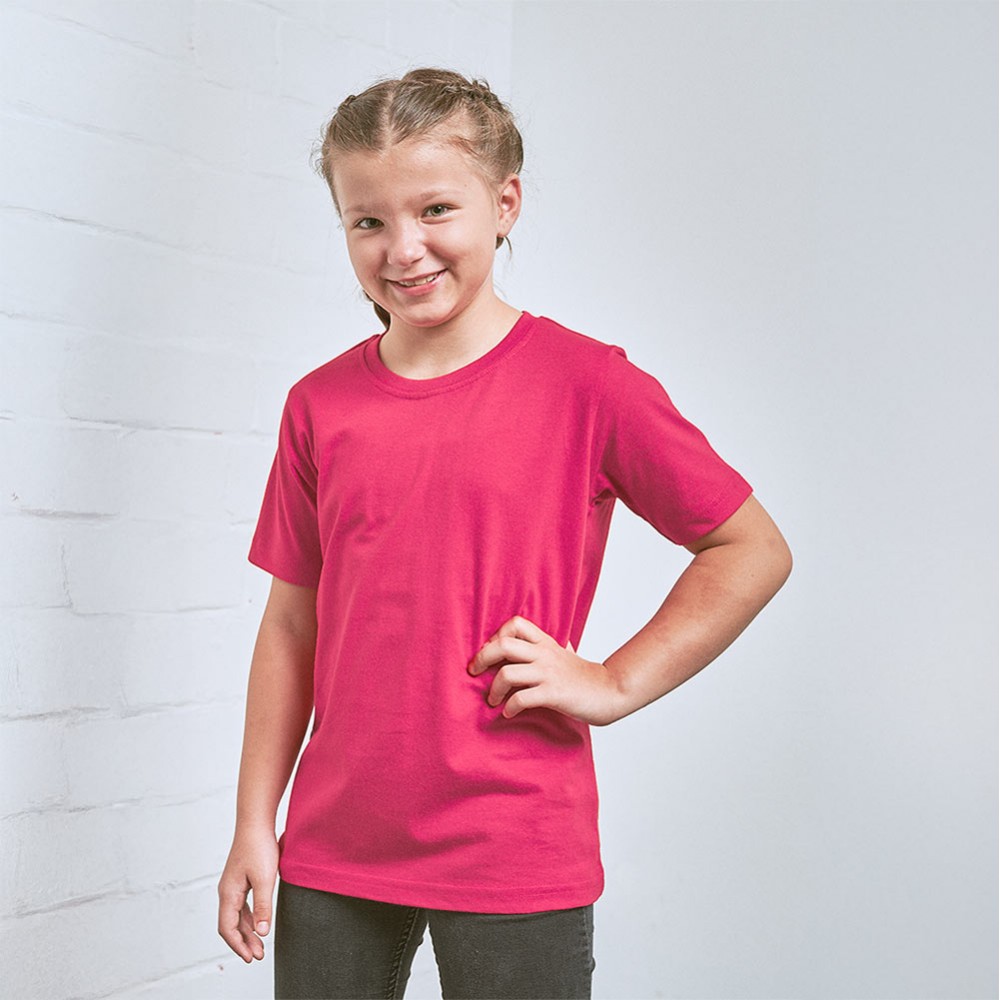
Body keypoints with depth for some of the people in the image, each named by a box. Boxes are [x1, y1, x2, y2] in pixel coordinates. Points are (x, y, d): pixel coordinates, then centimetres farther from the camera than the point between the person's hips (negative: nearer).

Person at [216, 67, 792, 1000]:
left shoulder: (587, 383, -7)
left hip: (515, 860, -3)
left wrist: (614, 682, -8)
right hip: (334, 852, 4)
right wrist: (254, 825, 8)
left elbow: (754, 550, 0)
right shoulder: (320, 405, 4)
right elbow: (291, 625, 9)